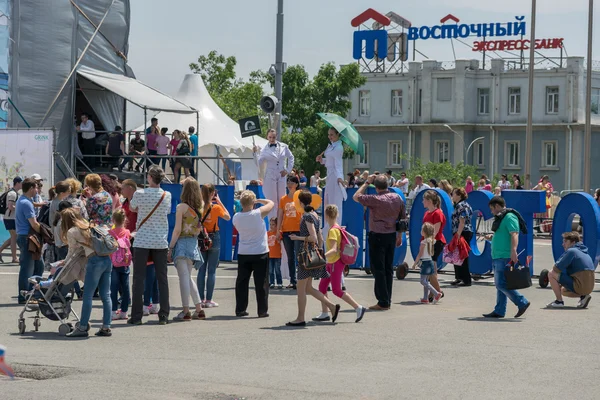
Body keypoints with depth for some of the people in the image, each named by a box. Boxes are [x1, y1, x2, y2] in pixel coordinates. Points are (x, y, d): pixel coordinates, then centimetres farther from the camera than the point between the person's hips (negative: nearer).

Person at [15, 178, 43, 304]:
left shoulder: (21, 200, 15)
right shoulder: (26, 203, -17)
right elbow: (34, 224, -20)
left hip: (23, 236, 10)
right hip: (26, 238, -10)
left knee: (39, 266, 15)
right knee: (27, 268, -5)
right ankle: (24, 297, 0)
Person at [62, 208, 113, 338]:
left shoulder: (72, 232, 3)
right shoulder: (88, 225, 22)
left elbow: (72, 250, 15)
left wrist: (65, 262, 34)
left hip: (95, 261, -7)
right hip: (107, 259, 7)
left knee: (87, 296, -2)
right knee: (105, 295, 7)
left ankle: (82, 327, 0)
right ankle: (106, 327, 8)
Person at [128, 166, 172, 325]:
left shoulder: (139, 194, -7)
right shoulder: (167, 195, -1)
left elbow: (132, 208, 11)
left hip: (142, 242, -2)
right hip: (161, 242, 2)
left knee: (139, 279, 1)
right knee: (162, 279, 6)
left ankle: (136, 316, 0)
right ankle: (164, 315, 6)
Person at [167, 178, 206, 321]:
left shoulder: (182, 207, -11)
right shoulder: (199, 207, 9)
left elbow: (177, 230, -13)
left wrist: (170, 248, -10)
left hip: (182, 242, -7)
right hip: (193, 243, 7)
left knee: (184, 276, -8)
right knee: (188, 277, 16)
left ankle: (186, 311, -11)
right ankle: (199, 309, 14)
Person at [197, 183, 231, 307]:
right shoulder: (216, 207, -11)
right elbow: (228, 217, 4)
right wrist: (219, 202, 5)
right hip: (214, 238, -3)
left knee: (201, 269, 8)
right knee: (212, 270, 1)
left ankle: (201, 299, 8)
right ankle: (208, 300, 0)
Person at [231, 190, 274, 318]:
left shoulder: (236, 217, -5)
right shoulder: (258, 214, -15)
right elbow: (271, 203, 0)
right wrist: (258, 201, 9)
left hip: (243, 254, 3)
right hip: (260, 253, -3)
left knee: (241, 282, 11)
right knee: (261, 283, 3)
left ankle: (240, 310, 12)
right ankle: (262, 311, 5)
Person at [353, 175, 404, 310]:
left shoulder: (375, 199, -16)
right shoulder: (397, 198, 3)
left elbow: (356, 197, -5)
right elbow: (403, 218, 10)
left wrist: (367, 183, 2)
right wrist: (399, 236, 20)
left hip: (377, 236, -6)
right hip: (392, 236, 6)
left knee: (378, 269, -2)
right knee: (389, 268, 12)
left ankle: (383, 302, -3)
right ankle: (387, 301, 16)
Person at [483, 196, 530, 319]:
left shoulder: (509, 217, -12)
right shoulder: (500, 218, 19)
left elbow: (514, 235, -23)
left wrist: (513, 251, -33)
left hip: (505, 257, -10)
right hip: (497, 258, 10)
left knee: (501, 284, -14)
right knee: (499, 285, 10)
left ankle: (523, 303, -5)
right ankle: (499, 311, 12)